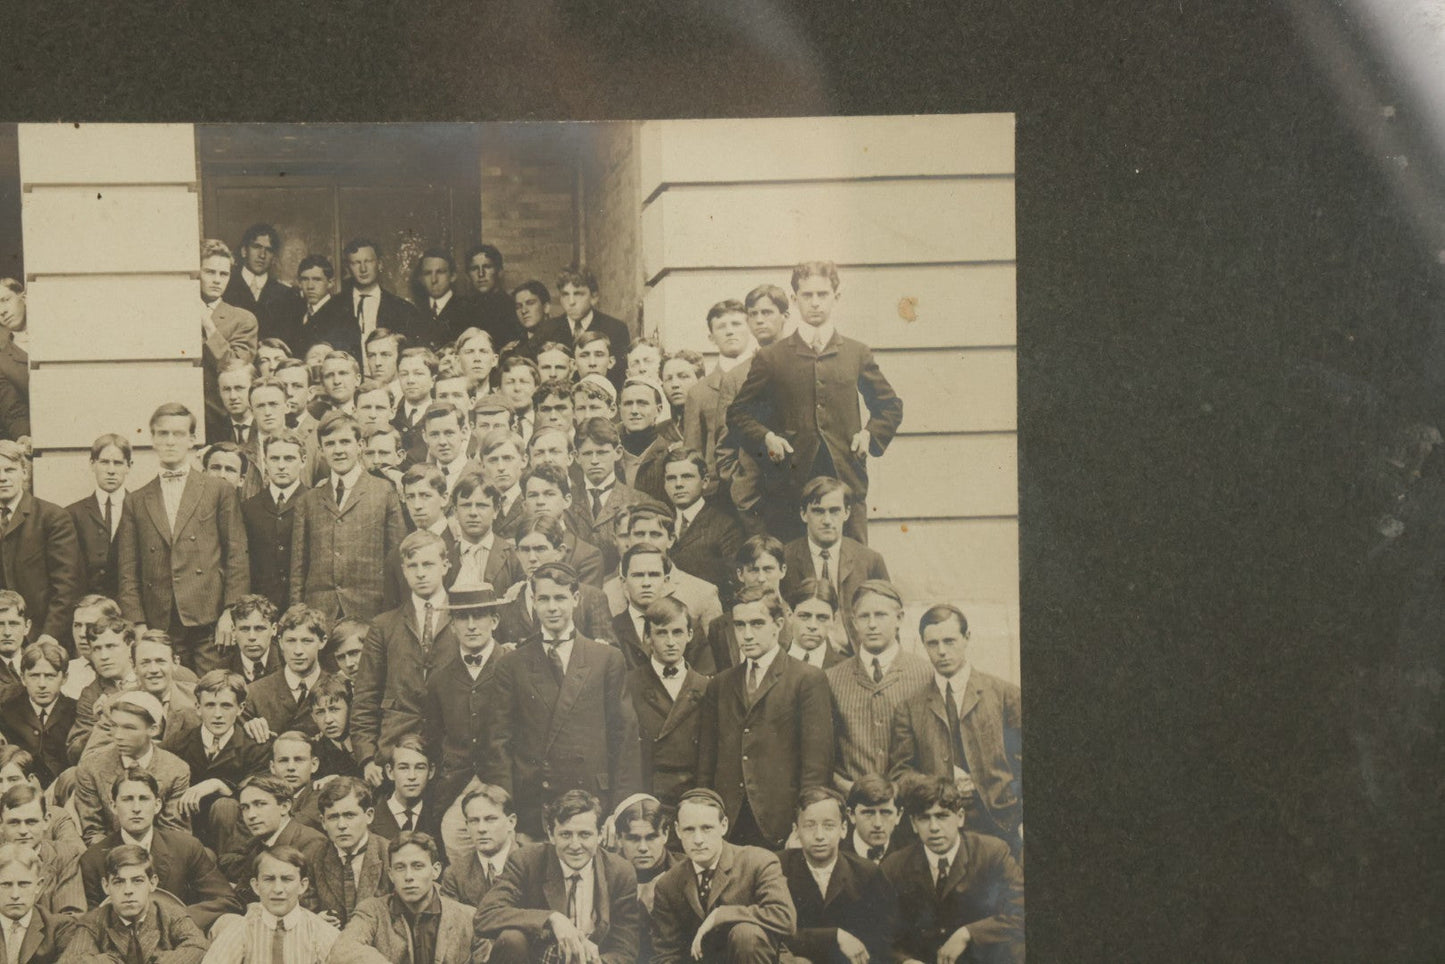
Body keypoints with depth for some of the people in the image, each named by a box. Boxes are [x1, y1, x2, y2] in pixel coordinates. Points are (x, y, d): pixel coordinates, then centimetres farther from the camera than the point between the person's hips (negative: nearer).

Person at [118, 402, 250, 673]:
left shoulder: (220, 492, 9)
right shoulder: (136, 502, 16)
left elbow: (238, 558, 4)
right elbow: (128, 572, 12)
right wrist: (138, 624, 1)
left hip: (209, 621, -2)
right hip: (160, 627, 2)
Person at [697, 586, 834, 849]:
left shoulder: (808, 679, 1)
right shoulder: (719, 685, 17)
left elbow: (817, 763, -4)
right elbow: (707, 761, 15)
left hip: (781, 826, -4)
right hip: (727, 826, 4)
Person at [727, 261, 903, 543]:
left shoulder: (858, 354, 12)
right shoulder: (770, 358, 8)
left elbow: (890, 406, 22)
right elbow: (738, 412, 13)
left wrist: (871, 434, 4)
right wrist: (765, 437, -4)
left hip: (846, 479, 1)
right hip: (792, 482, -1)